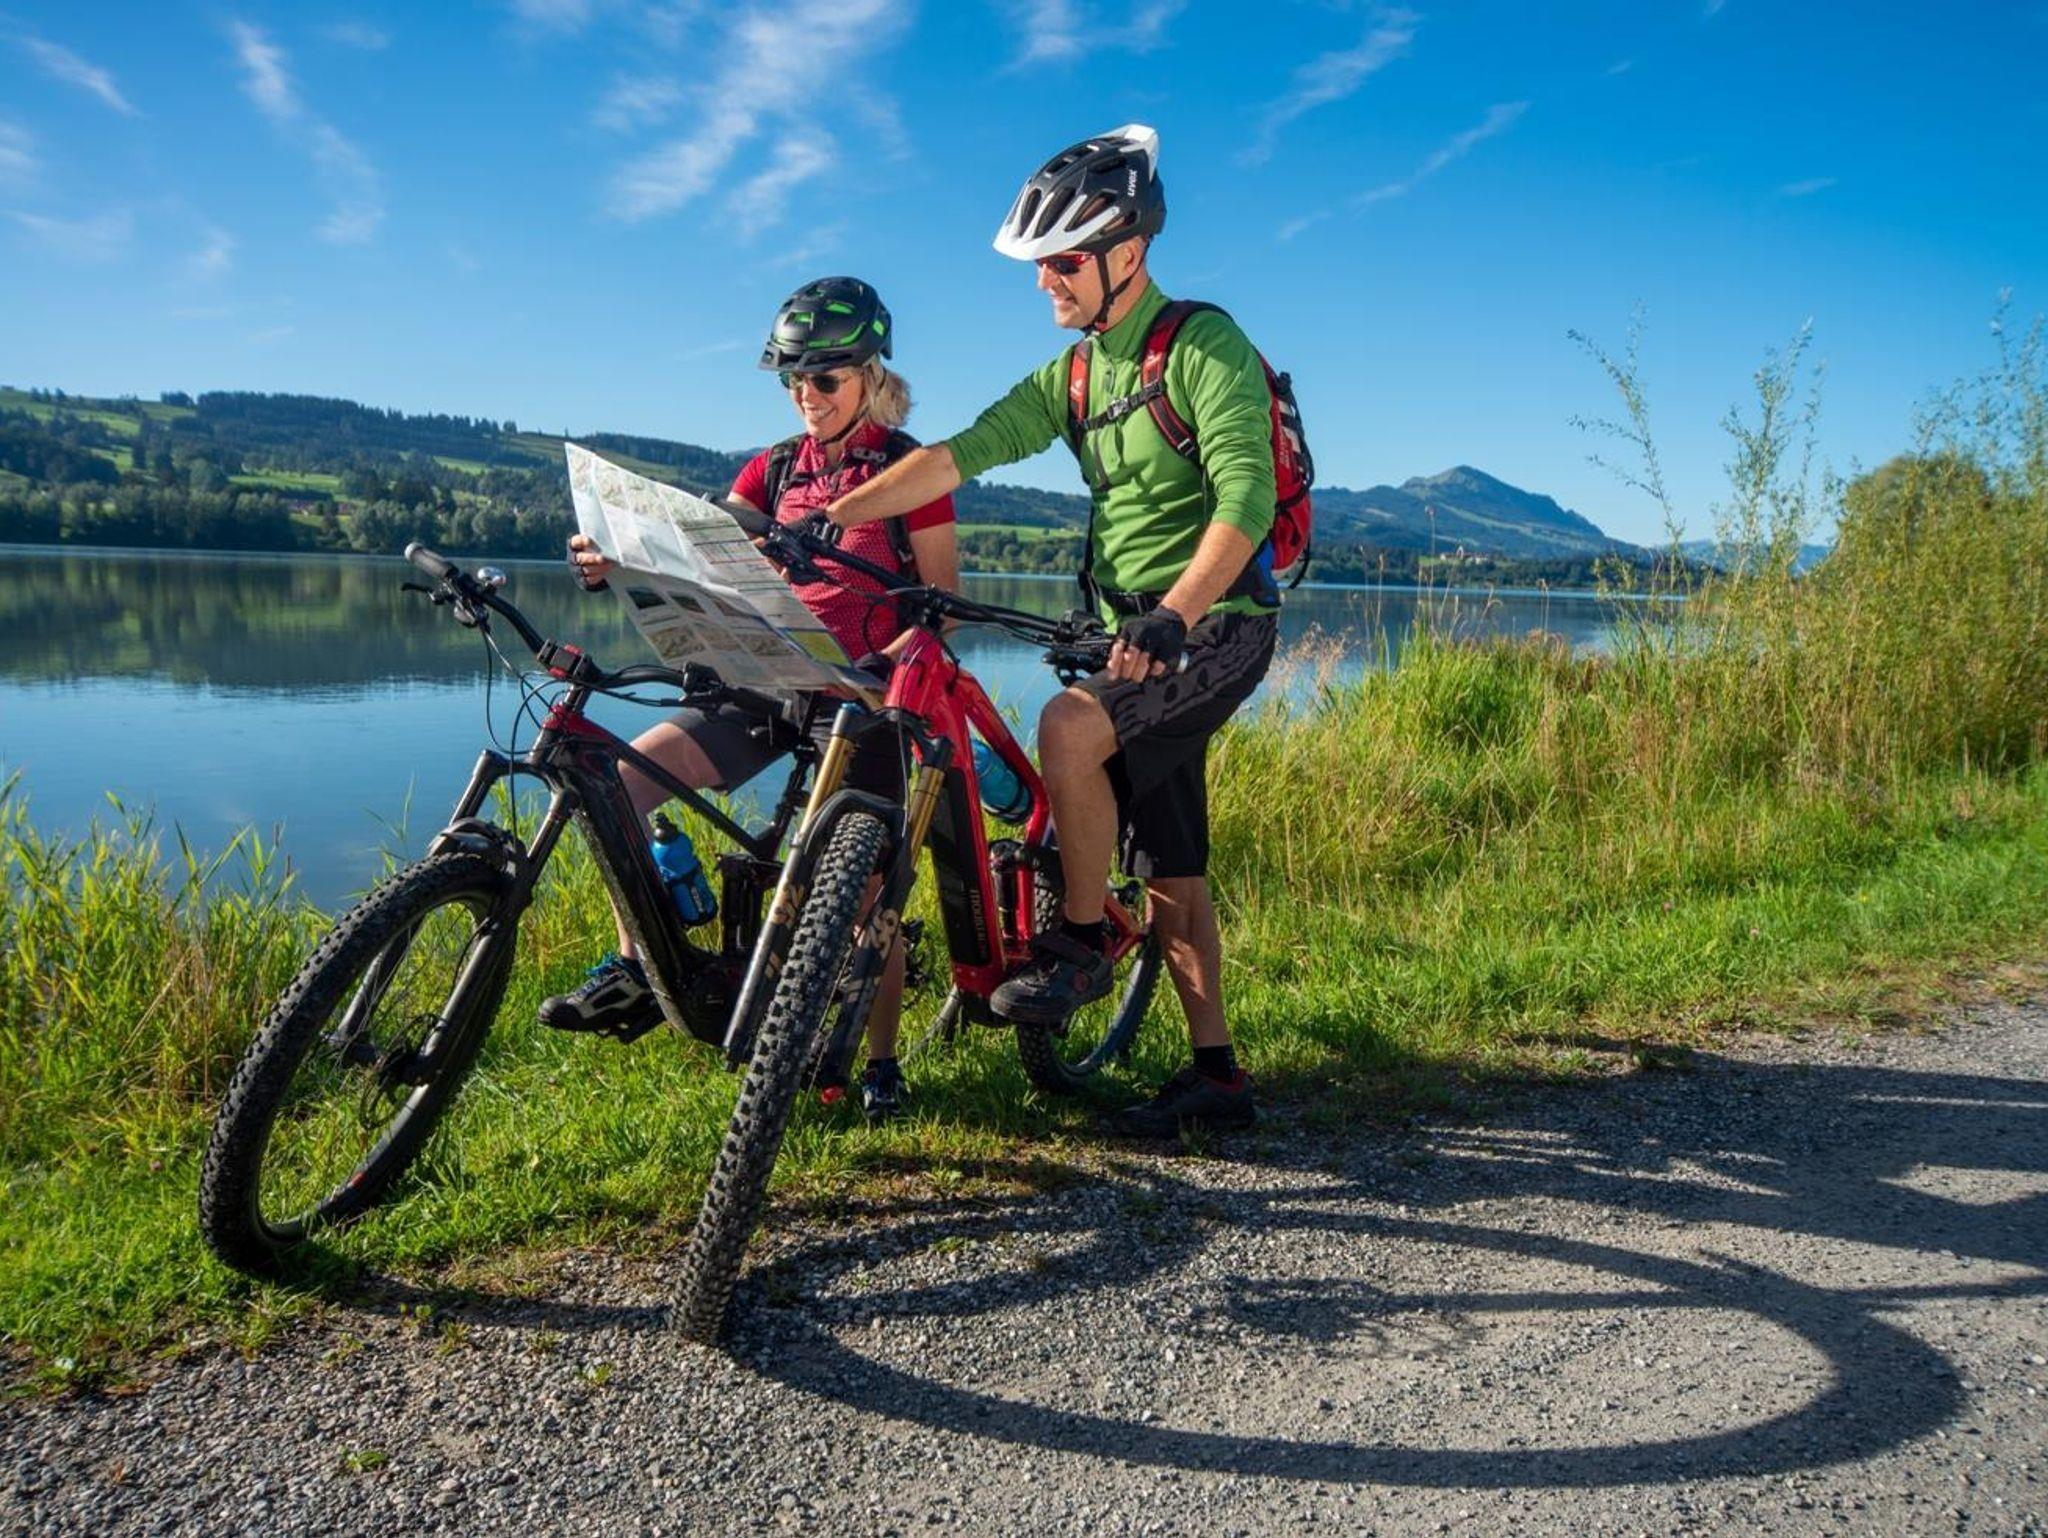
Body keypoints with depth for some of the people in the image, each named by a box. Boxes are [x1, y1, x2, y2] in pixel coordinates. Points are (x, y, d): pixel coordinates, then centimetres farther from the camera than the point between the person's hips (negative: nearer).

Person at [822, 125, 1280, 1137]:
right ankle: (1216, 1074, 18)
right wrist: (819, 522, -9)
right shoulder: (1074, 375, 11)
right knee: (1169, 869, 8)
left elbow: (1245, 499, -22)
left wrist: (1174, 615, -36)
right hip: (1134, 635, 8)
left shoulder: (1204, 345, -10)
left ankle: (1081, 942, -10)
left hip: (1217, 625, -8)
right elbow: (959, 454, 1)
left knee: (1069, 727, -30)